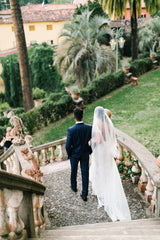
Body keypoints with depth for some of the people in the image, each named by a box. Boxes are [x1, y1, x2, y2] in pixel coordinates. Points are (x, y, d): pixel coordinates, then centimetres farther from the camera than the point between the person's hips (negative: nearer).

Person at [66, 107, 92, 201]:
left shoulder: (71, 130, -23)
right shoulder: (89, 128, -16)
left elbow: (68, 145, -18)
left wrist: (69, 154, 1)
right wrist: (90, 151, 10)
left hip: (74, 154, -1)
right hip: (85, 154, 1)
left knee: (74, 171, 24)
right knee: (85, 173, 12)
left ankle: (74, 186, 47)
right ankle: (84, 194, 18)